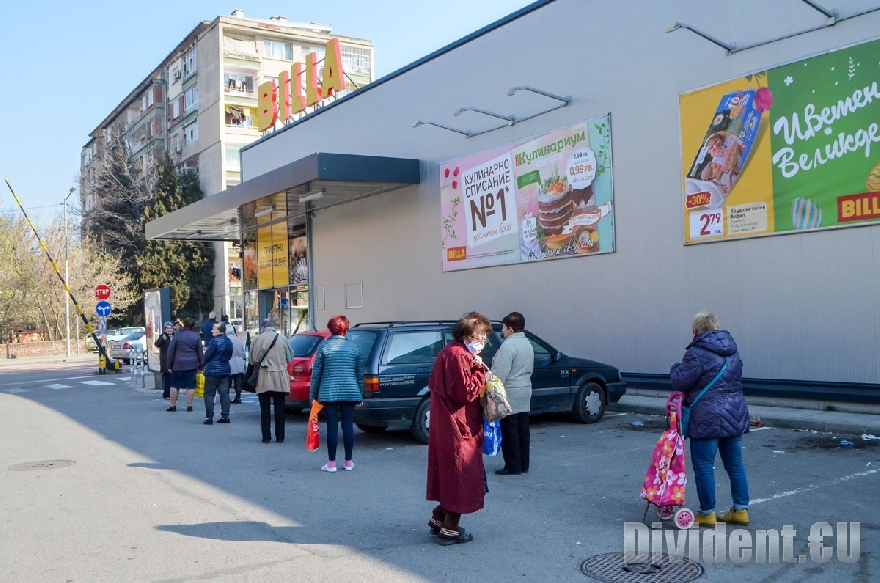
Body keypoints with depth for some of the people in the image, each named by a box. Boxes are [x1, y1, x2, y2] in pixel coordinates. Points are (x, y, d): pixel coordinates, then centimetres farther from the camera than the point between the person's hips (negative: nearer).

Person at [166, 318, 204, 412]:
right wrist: (200, 366, 8)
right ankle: (189, 406, 4)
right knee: (191, 385, 4)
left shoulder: (177, 336, -3)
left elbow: (170, 351, -2)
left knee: (175, 385, 9)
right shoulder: (196, 336, 0)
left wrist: (169, 365, 4)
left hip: (178, 364, -1)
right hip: (192, 364, 1)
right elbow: (200, 352, 2)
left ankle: (173, 405, 11)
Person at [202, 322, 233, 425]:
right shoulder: (229, 341, 8)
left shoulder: (214, 341, -16)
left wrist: (204, 364, 4)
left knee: (209, 394, 0)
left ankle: (209, 417, -2)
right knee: (224, 393, 7)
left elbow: (207, 355, -13)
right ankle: (225, 416, 7)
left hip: (213, 371, -7)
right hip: (225, 370, 7)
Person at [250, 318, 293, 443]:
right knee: (279, 408, 8)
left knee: (265, 408, 6)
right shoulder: (282, 338, -2)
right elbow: (289, 358, 4)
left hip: (263, 379, -1)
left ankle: (266, 436, 6)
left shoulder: (258, 339, -5)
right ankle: (280, 436, 10)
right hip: (279, 378, 1)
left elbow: (253, 359, -2)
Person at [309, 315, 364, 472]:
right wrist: (360, 395, 17)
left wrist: (313, 394, 7)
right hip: (350, 392, 2)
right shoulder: (354, 347, 5)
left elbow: (316, 372, -1)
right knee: (348, 425, 7)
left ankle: (331, 463, 5)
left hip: (329, 393, -2)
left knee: (332, 427, 1)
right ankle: (348, 462, 13)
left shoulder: (324, 346, -2)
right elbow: (360, 373, 9)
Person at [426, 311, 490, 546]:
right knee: (461, 474, 0)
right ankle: (449, 530, 8)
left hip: (445, 425, 11)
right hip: (458, 428, -11)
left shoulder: (450, 352, 12)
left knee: (449, 472, 20)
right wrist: (480, 371, -13)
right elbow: (466, 392, -24)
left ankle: (439, 519, 30)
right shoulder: (458, 355, -20)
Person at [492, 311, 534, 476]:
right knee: (522, 430, 12)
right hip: (524, 395, 9)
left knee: (509, 432, -3)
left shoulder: (508, 346, -17)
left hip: (509, 395, -9)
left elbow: (500, 374, -21)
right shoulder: (528, 344, 12)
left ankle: (513, 467, 1)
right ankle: (524, 465, 18)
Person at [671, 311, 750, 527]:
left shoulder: (697, 353, -14)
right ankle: (741, 510, 21)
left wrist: (676, 368, 8)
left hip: (707, 419, -8)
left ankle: (707, 513, 8)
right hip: (735, 417, 8)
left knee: (703, 465, 2)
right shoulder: (732, 350, 11)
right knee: (735, 464, 15)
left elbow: (681, 382, -13)